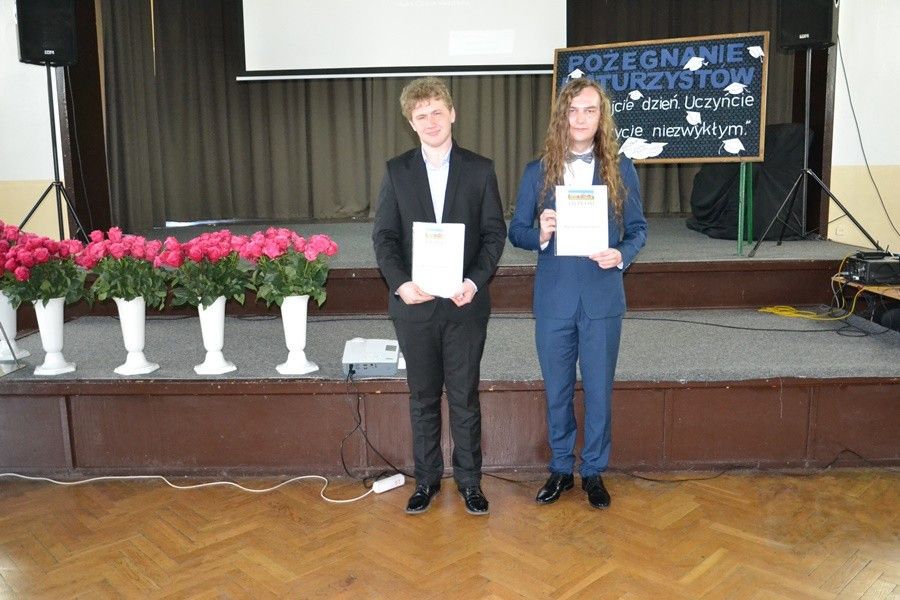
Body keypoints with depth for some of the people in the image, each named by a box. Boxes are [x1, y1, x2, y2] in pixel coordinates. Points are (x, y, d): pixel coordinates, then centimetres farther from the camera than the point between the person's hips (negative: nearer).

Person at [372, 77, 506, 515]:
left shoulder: (479, 170, 2)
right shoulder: (396, 171, 4)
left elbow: (494, 233, 0)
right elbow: (384, 236, 1)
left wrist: (475, 281, -14)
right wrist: (399, 283, -15)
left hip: (465, 303, -1)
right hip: (414, 304, 1)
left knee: (464, 397, 8)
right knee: (423, 397, 12)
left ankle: (469, 480, 23)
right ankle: (426, 479, 26)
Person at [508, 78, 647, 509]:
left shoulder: (621, 170, 1)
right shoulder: (538, 172, 1)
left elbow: (637, 228, 5)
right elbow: (516, 232, 3)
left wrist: (622, 255, -16)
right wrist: (540, 235, -19)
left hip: (602, 297, 0)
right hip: (554, 298, 1)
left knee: (599, 390, 10)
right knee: (557, 391, 12)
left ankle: (594, 472, 28)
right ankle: (561, 469, 30)